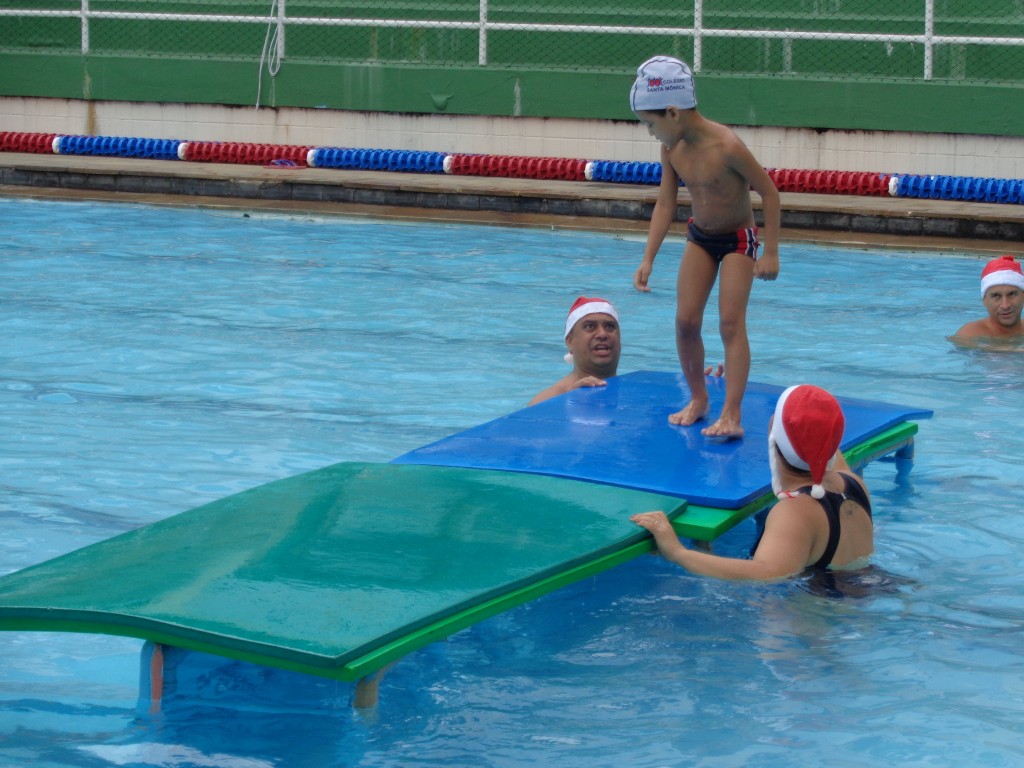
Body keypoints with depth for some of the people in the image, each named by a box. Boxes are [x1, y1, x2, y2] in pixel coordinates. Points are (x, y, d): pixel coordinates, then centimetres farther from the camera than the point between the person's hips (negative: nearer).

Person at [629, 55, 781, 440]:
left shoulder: (726, 146, -29)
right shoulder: (672, 148, -10)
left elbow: (769, 192, -21)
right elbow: (665, 204, -1)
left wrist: (770, 252, -19)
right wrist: (648, 259, -6)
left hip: (737, 238, -6)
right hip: (699, 236, 6)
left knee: (731, 323, -13)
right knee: (685, 320, 0)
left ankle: (731, 415, -14)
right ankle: (697, 399, 18)